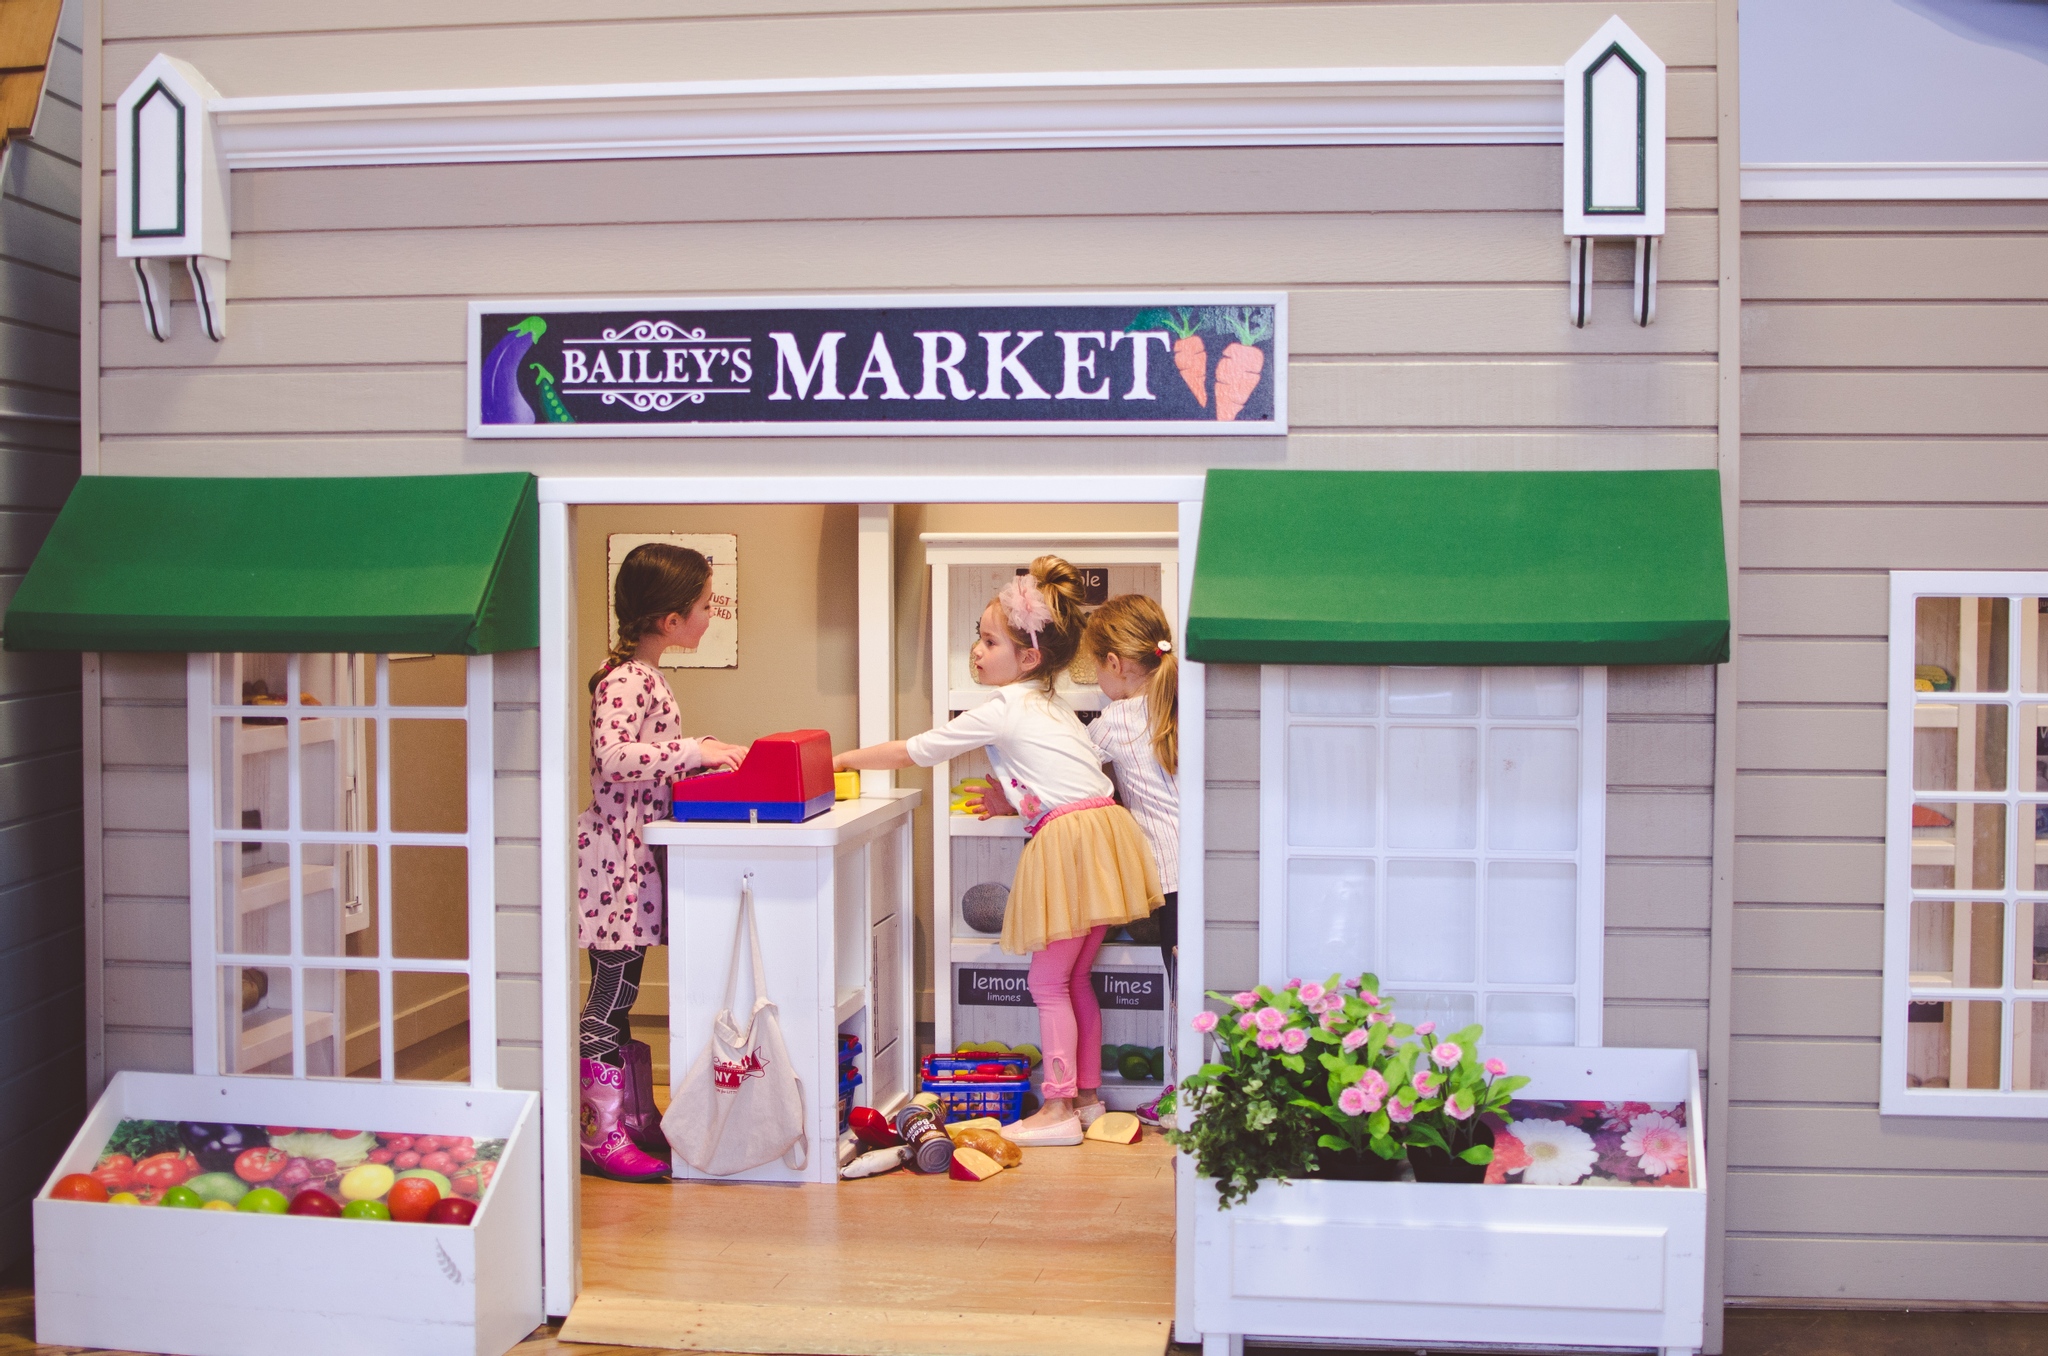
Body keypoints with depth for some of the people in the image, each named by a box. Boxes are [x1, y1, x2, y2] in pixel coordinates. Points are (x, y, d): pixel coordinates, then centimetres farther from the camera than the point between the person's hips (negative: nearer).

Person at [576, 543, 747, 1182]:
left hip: (638, 859, 10)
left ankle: (638, 1120, 22)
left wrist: (706, 756, 11)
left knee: (619, 999, 15)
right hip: (615, 860, -10)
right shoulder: (624, 681, -17)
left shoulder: (645, 677, 15)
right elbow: (614, 756, -31)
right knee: (609, 1001, -3)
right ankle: (602, 1136, 3)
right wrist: (695, 750, -26)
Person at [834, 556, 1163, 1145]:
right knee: (1075, 979, 17)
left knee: (1048, 982, 0)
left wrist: (842, 759, 8)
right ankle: (1087, 1095, 25)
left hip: (1069, 842, -9)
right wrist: (1015, 800, 21)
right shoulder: (1050, 706, 20)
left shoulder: (1001, 711, -7)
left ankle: (1058, 1111, 4)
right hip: (1102, 829, 9)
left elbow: (911, 751, -2)